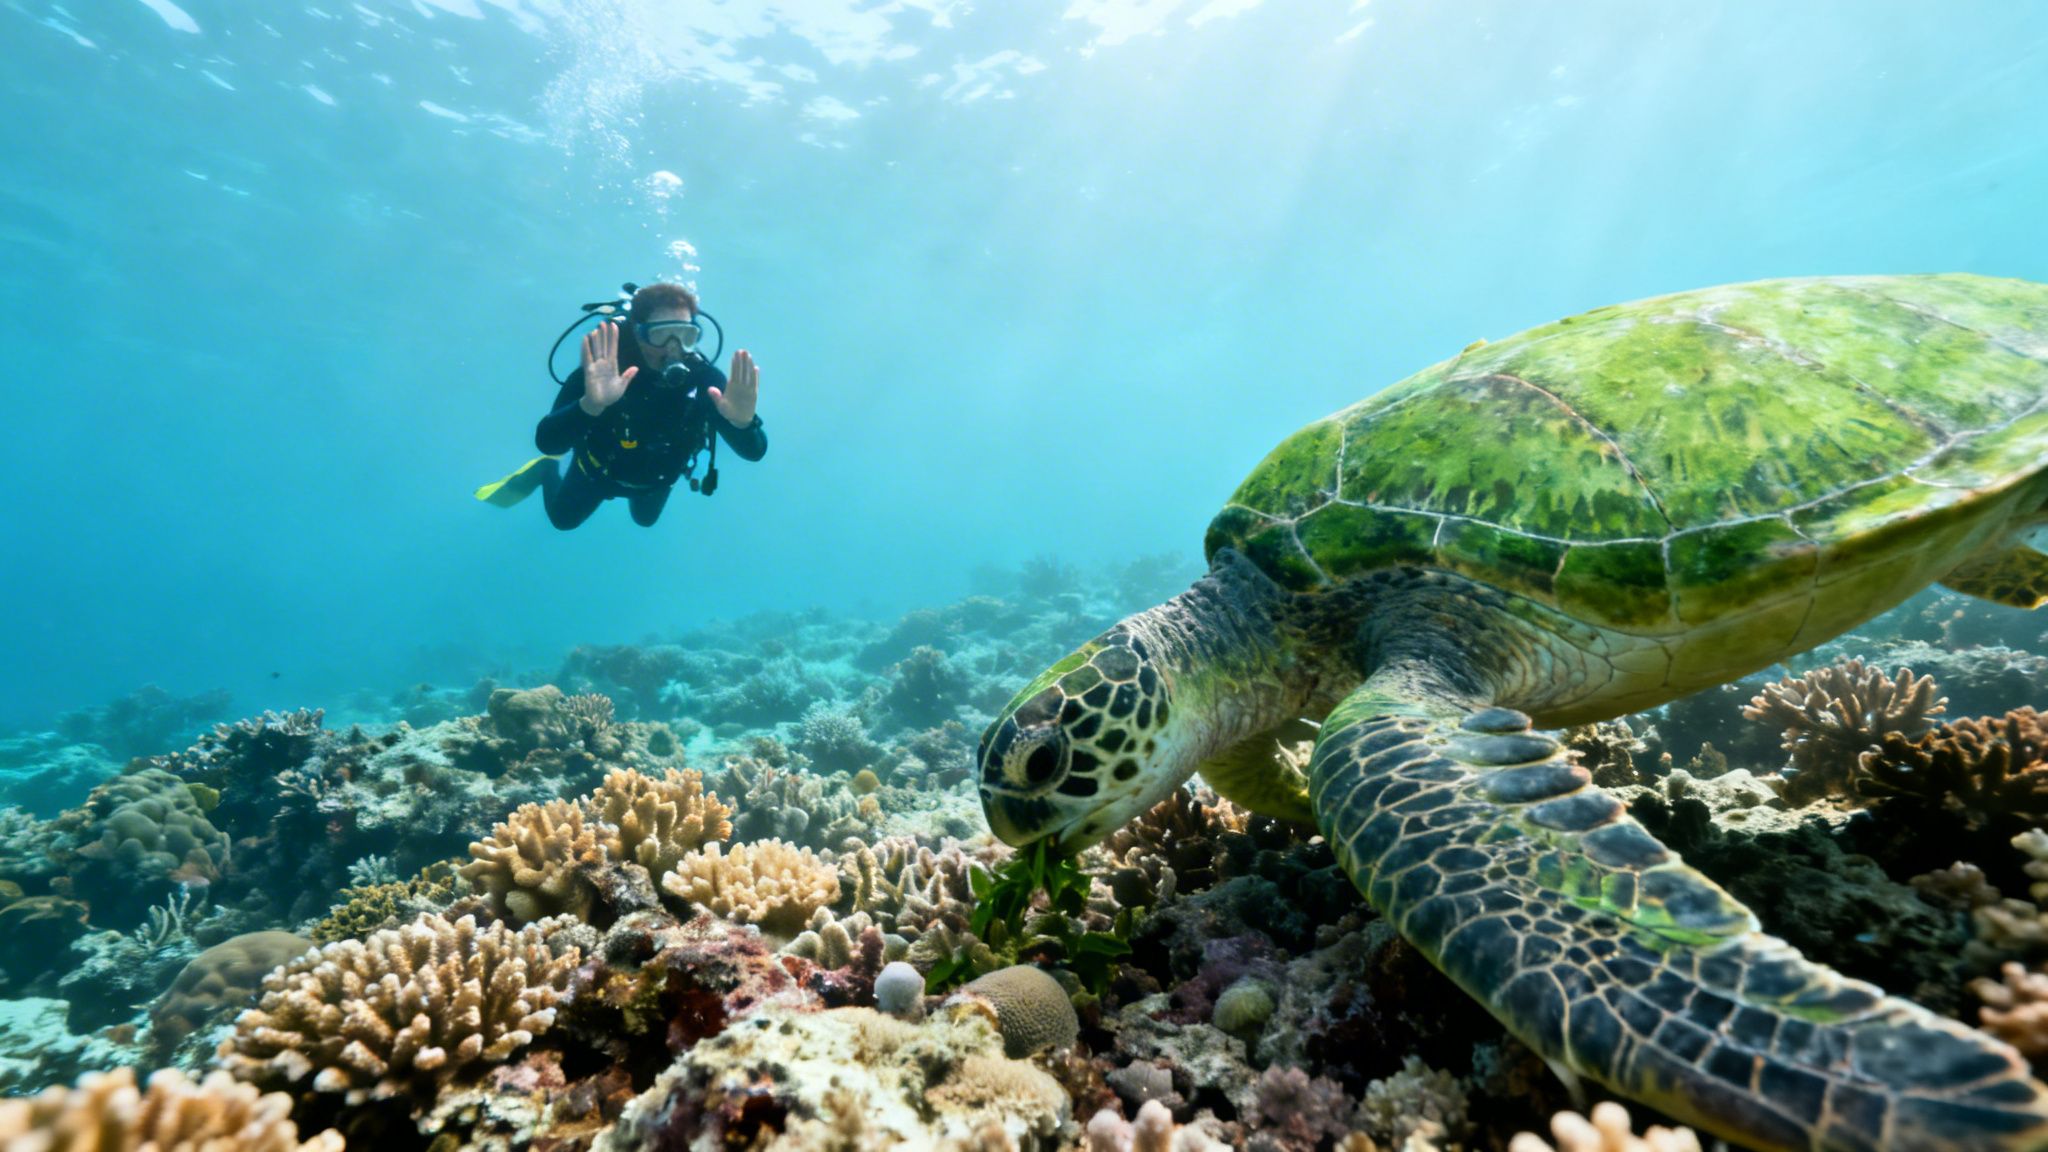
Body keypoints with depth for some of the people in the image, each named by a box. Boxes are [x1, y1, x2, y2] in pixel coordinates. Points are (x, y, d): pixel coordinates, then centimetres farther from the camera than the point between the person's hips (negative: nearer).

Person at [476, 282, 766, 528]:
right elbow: (547, 443, -50)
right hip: (600, 468, -2)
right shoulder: (600, 373, -40)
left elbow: (754, 450, -39)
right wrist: (590, 404, -69)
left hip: (658, 477, 2)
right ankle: (546, 472, 51)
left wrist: (743, 423, -64)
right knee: (563, 519, 25)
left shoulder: (703, 378, -36)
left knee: (646, 519, 33)